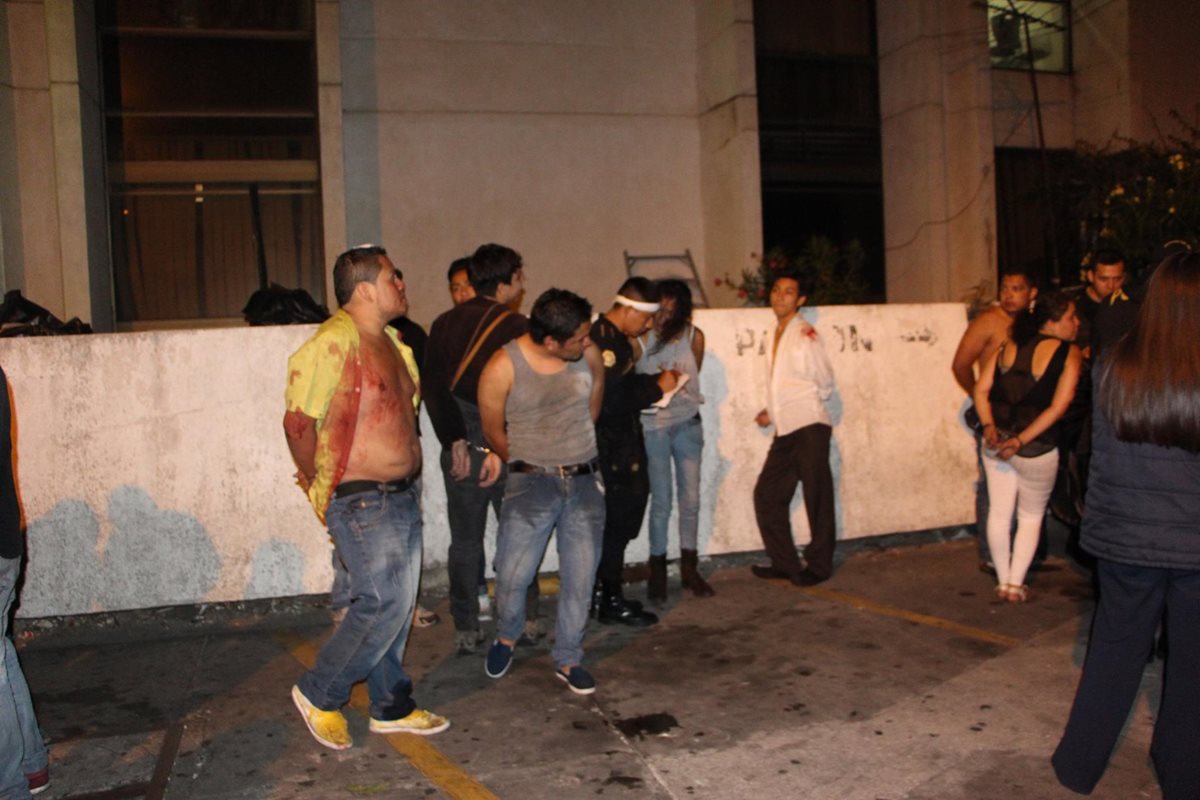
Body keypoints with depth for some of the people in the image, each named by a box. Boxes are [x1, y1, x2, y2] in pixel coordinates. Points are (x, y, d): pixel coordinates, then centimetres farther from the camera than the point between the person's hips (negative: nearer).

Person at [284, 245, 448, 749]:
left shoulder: (390, 341, 12)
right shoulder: (334, 342, -17)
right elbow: (298, 422, -18)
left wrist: (406, 479, 16)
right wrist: (321, 487, -8)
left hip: (401, 496, 9)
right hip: (362, 502, -9)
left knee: (397, 605, 14)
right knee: (384, 604, -7)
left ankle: (391, 707, 28)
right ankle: (318, 695, 15)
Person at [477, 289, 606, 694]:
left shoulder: (590, 356, -2)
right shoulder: (503, 367, -12)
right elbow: (493, 431, 0)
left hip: (585, 480, 3)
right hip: (532, 482, -3)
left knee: (580, 577, 7)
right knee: (512, 575, -3)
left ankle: (568, 660, 26)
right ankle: (506, 637, 29)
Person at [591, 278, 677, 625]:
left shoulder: (615, 337, 13)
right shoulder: (604, 340, -20)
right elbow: (613, 401, -26)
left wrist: (656, 381, 6)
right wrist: (658, 388, -15)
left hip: (622, 443, 10)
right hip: (612, 449, -10)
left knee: (617, 521, 15)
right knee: (617, 521, -2)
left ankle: (608, 595, 25)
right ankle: (611, 601, 9)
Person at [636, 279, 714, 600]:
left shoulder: (694, 336, 0)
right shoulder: (642, 338, -5)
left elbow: (691, 378, 6)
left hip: (687, 422, 2)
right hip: (652, 425, -2)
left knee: (690, 499, 7)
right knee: (661, 502, 1)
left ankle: (689, 568, 21)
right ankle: (658, 571, 16)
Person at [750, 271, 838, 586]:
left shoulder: (805, 334, -7)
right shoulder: (777, 335, 15)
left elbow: (824, 384, -5)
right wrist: (772, 412, 8)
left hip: (809, 426, -8)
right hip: (786, 430, 8)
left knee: (817, 498, 1)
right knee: (767, 494, 9)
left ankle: (818, 565, 12)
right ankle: (785, 563, 19)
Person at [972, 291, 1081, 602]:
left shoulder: (1008, 346, 8)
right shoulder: (1069, 353, -6)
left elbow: (981, 390, 0)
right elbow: (1058, 407, -15)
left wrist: (988, 427, -7)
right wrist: (1021, 441, -15)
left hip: (996, 442, 4)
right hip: (1036, 449, -4)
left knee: (999, 513, 15)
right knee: (1031, 517, 15)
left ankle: (1002, 582, 25)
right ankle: (1016, 585, 17)